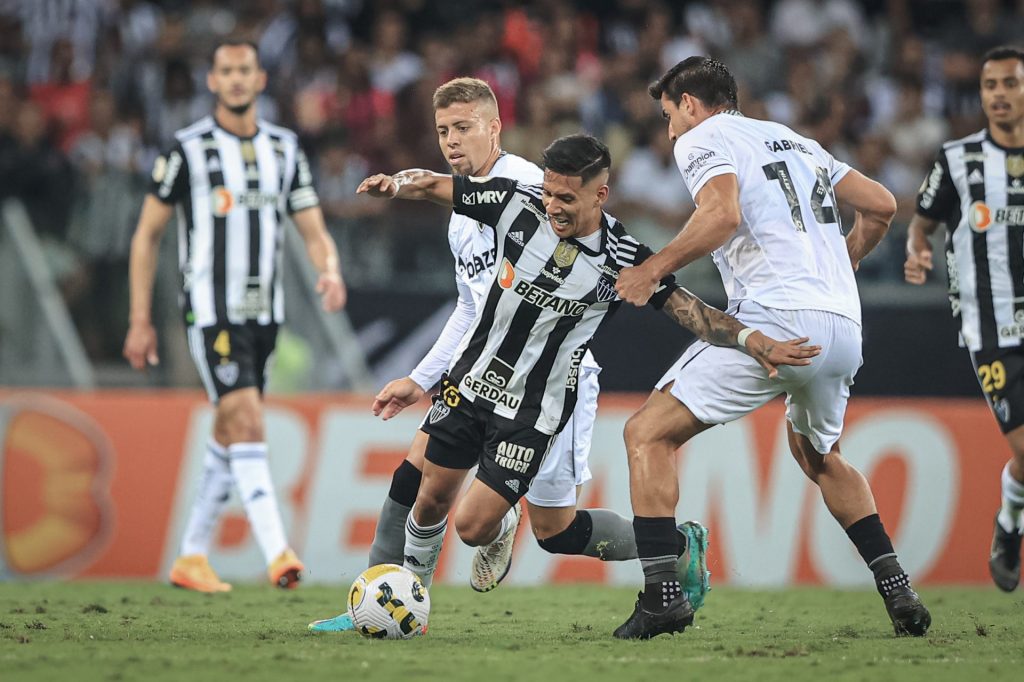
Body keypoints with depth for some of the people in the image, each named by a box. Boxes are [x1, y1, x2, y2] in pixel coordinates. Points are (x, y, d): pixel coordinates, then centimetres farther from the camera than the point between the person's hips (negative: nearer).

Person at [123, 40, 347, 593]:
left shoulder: (284, 149, 8)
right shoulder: (187, 150, -5)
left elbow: (315, 233, 6)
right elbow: (147, 236, 0)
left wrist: (330, 273, -17)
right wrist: (140, 321, -2)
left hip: (264, 314, 6)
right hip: (211, 313, -6)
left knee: (229, 439, 12)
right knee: (247, 423, -18)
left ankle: (191, 558, 23)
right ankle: (277, 554, -25)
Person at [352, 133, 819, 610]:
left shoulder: (624, 261, -16)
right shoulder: (518, 203, -11)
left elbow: (692, 313, -14)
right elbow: (432, 185, -5)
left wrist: (753, 340, -30)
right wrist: (396, 184, -27)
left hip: (531, 413, -3)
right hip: (468, 383, 3)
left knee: (473, 527, -6)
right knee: (432, 501, 9)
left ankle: (502, 527, 32)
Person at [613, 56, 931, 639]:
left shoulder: (703, 139, 6)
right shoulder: (795, 142, 27)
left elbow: (723, 214, -14)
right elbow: (882, 206, 26)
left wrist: (653, 269, -9)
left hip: (774, 317, -7)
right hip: (845, 328, 7)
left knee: (649, 434, 0)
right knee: (818, 455, 31)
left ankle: (662, 592, -13)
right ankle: (898, 589, 20)